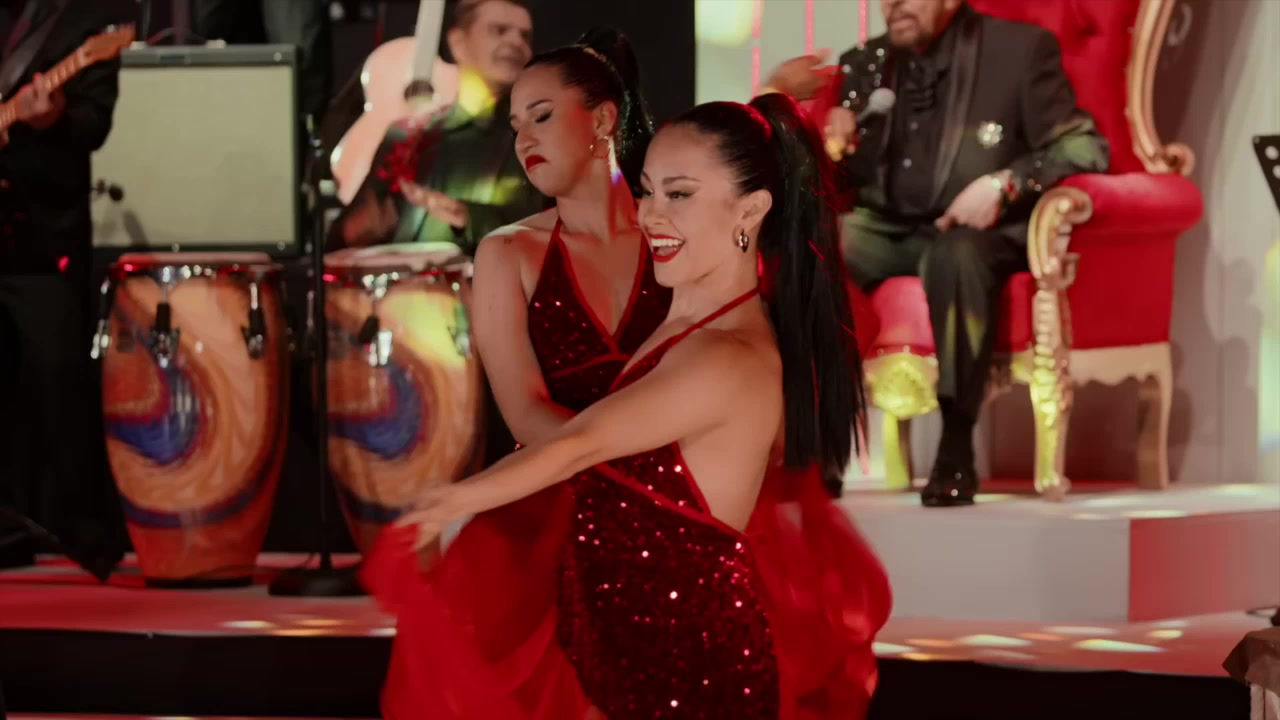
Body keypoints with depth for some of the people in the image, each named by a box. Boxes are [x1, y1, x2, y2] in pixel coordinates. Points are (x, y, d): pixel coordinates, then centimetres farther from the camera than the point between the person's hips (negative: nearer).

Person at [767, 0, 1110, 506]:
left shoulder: (1020, 49, 0)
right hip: (886, 231, 4)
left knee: (957, 254, -40)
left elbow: (1085, 147, -5)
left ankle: (957, 450, -33)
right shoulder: (864, 64, 12)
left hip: (975, 233, -4)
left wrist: (1005, 184, -20)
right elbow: (839, 183, 15)